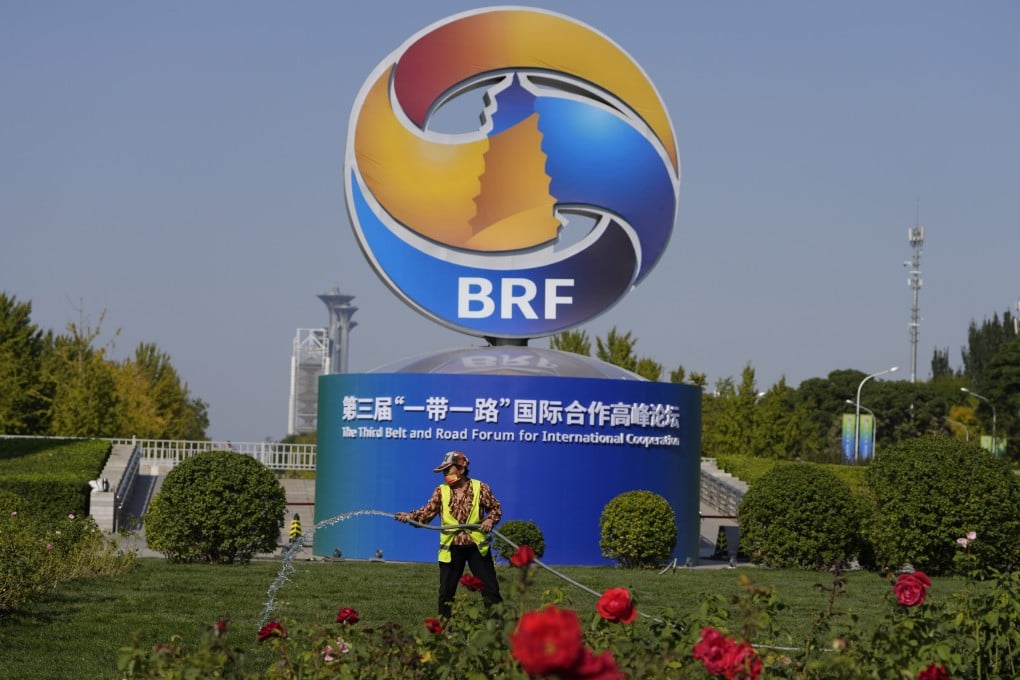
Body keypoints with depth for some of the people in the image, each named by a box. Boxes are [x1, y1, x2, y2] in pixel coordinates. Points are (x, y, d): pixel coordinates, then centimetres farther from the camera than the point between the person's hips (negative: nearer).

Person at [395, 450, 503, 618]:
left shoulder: (480, 488, -2)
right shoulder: (441, 491, 3)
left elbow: (495, 508, 6)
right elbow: (428, 511, -4)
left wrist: (490, 520, -13)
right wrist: (411, 516, -21)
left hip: (477, 546, -2)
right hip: (451, 547, 2)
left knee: (490, 587, 2)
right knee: (446, 591, 5)